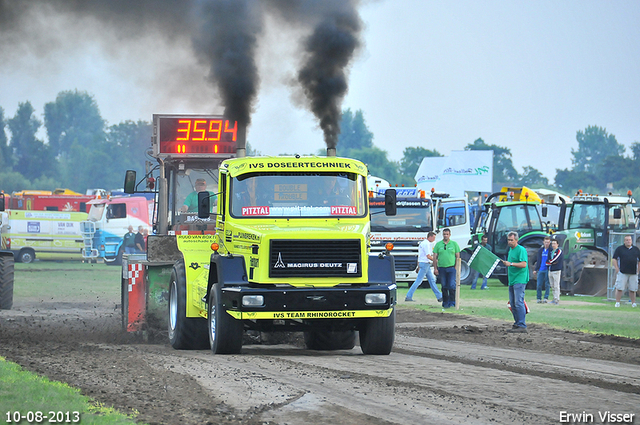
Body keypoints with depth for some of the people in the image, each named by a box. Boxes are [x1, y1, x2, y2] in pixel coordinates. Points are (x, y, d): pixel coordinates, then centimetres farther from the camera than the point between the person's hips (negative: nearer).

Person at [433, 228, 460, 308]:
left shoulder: (454, 244, 6)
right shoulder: (438, 244, 8)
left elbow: (457, 256, 5)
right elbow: (435, 257, 7)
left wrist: (456, 267, -4)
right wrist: (435, 268, -1)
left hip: (451, 268, -2)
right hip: (441, 268, 2)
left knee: (452, 286, -10)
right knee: (444, 286, 6)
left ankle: (452, 302, -7)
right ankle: (445, 302, 13)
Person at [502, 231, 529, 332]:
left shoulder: (521, 250, -10)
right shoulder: (510, 250, 19)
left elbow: (523, 264, -21)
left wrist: (511, 264, -24)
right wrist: (505, 263, 16)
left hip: (520, 280, -10)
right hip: (512, 280, 10)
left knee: (518, 303, -15)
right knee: (513, 304, 9)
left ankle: (522, 326, -16)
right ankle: (517, 324, 15)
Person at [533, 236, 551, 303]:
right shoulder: (540, 250, 12)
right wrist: (536, 269, 13)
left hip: (547, 270, -4)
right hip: (540, 269, 4)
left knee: (547, 285, 0)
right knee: (539, 285, 1)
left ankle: (546, 298, 5)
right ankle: (539, 298, 7)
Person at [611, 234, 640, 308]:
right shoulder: (619, 249, 6)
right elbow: (614, 259, 4)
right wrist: (617, 268, -5)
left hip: (633, 273, 2)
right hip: (622, 272, -2)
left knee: (633, 289, 3)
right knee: (619, 288, -6)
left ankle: (633, 303, 10)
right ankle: (617, 302, -2)